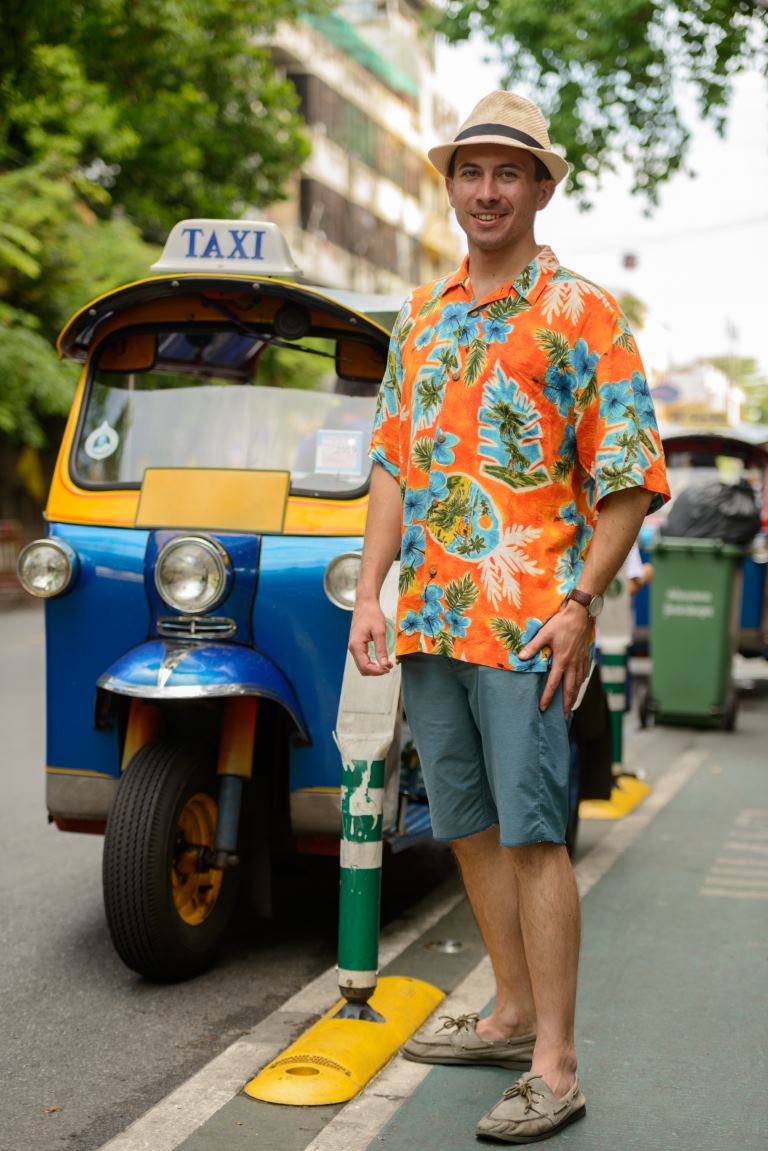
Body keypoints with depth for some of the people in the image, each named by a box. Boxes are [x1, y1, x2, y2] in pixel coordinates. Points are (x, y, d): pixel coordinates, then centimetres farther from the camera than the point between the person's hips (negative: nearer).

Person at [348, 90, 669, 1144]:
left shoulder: (580, 313, -1)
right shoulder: (421, 316, 17)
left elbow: (631, 479, -5)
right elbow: (392, 465, 16)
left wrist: (582, 602, -14)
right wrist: (371, 595, 8)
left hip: (529, 620, -6)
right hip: (428, 619, 6)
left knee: (533, 834, -6)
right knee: (471, 825, 12)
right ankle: (513, 1016, 26)